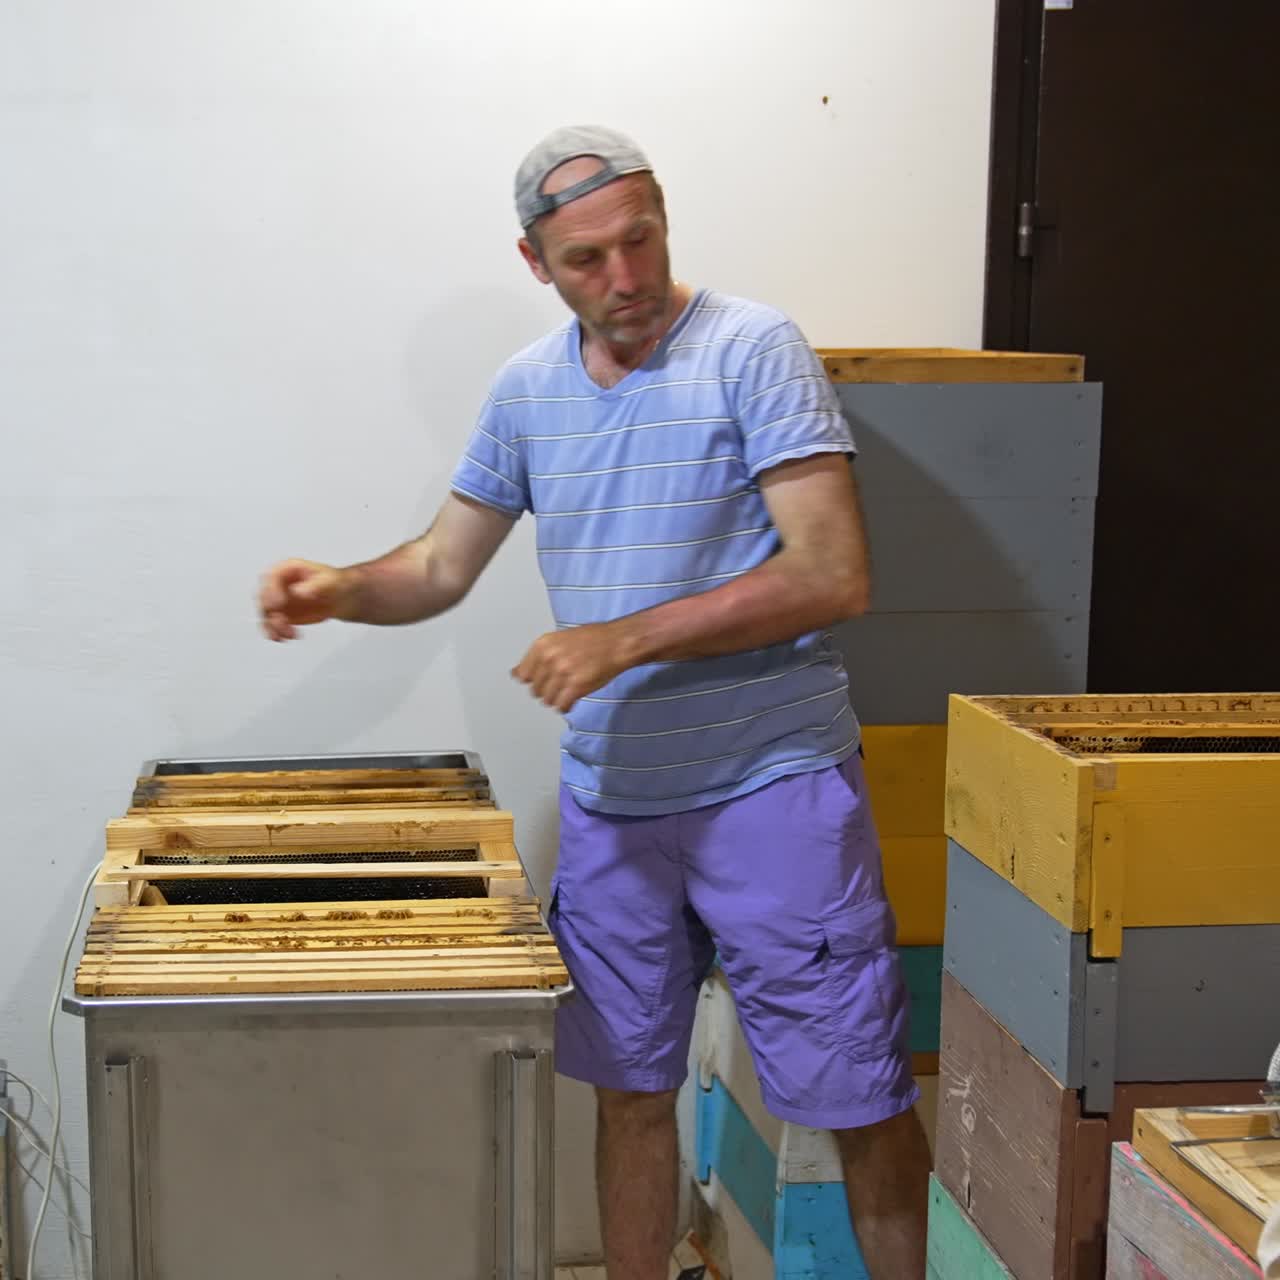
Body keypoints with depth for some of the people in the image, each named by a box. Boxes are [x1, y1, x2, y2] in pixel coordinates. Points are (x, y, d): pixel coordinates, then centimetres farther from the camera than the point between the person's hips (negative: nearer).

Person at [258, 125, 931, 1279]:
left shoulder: (752, 350, -10)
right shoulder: (527, 391, 7)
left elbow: (836, 577, -18)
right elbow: (443, 568, 14)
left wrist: (628, 637, -20)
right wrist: (341, 591, -7)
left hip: (772, 786, -5)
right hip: (608, 796, 5)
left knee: (863, 1103, 2)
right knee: (629, 1089, 15)